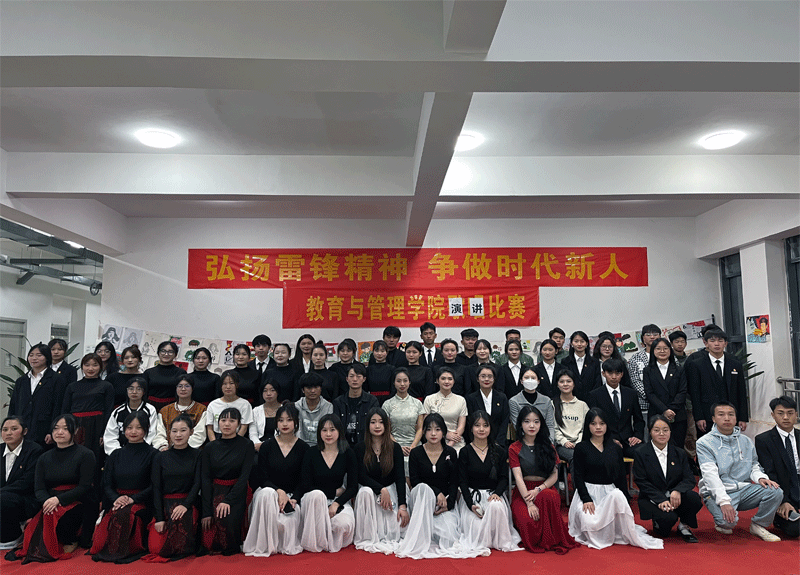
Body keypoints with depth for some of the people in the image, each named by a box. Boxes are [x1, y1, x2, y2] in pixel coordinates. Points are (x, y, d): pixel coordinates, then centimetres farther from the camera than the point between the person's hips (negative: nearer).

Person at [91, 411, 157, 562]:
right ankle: (112, 550, -4)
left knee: (125, 514, -34)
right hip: (117, 503, 3)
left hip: (141, 504, -3)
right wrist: (116, 499, -11)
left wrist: (132, 499, -16)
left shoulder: (152, 455, 2)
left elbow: (153, 486, -3)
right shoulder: (115, 456, 16)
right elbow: (107, 484, 10)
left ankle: (123, 552, -14)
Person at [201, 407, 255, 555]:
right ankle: (215, 548, 16)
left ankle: (231, 549, -3)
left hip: (236, 493, -2)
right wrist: (206, 511, -10)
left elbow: (245, 476, -8)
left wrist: (228, 501, -21)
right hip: (215, 492, 2)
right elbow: (205, 479, 0)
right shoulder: (210, 448, 5)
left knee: (228, 520, -31)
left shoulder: (246, 445, -2)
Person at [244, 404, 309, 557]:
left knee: (288, 521, -31)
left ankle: (287, 545, 7)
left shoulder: (303, 448, 1)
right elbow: (262, 478, -2)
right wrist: (279, 491, -18)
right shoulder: (267, 446, 1)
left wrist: (293, 499, -14)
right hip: (269, 490, 0)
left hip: (293, 495, 0)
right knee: (267, 493, -36)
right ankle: (265, 545, -21)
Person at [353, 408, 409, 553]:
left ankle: (387, 541, 18)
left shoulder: (395, 448, -1)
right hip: (369, 492, 0)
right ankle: (367, 539, -19)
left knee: (394, 532, -22)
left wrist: (402, 505, -17)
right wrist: (382, 490, -23)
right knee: (365, 491, -36)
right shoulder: (360, 448, -3)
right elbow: (361, 477, -9)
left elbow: (400, 478, -6)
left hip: (391, 492, 0)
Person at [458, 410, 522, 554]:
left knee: (496, 506, -35)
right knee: (477, 529, -27)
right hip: (471, 496, -1)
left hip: (493, 495, 1)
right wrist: (471, 504, -17)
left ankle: (502, 542, -14)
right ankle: (481, 542, 8)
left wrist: (497, 493, -19)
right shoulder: (465, 452, 1)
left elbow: (504, 478, 3)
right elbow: (462, 481, -3)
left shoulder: (499, 452, 6)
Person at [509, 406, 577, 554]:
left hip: (545, 489, 2)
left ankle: (550, 541, -18)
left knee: (548, 496, -37)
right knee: (527, 520, -33)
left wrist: (538, 490, -15)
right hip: (522, 492, -1)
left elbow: (554, 475, 4)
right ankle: (536, 543, 2)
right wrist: (529, 502, -23)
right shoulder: (514, 448, 3)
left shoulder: (548, 447, 11)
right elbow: (518, 477, -8)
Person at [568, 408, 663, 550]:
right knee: (590, 522, -30)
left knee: (617, 495, -34)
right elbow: (578, 477, -3)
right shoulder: (581, 448, 0)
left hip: (610, 492, 2)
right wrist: (586, 499, -15)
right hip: (588, 492, -2)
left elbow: (621, 477, 11)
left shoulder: (616, 449, 10)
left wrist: (624, 500, -2)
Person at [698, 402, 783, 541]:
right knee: (728, 521, -32)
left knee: (776, 492, -20)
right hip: (717, 493, -5)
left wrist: (761, 477, -11)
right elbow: (710, 475, -14)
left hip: (744, 489, 5)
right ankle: (722, 524, 7)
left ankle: (758, 525, 4)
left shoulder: (746, 441, 14)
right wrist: (724, 501, -25)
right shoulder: (704, 443, -5)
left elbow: (754, 466, 15)